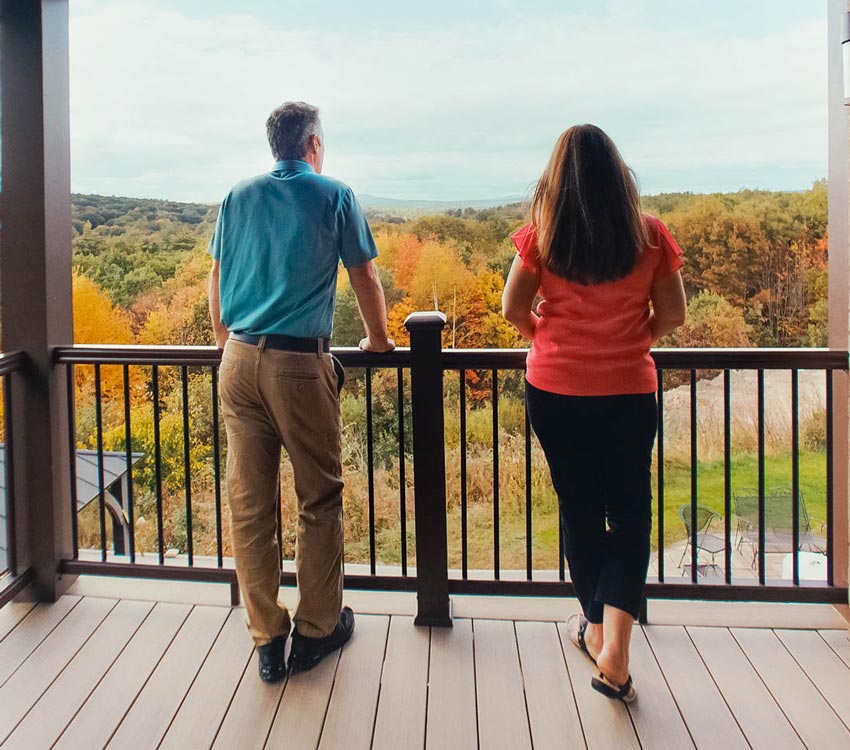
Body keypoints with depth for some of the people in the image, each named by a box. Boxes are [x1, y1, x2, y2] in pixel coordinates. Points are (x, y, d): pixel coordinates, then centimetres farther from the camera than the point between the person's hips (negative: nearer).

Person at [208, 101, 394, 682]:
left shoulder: (239, 197, 12)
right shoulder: (335, 197, 2)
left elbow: (218, 277, 19)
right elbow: (365, 277, 7)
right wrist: (378, 339, 23)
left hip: (239, 359, 4)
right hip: (300, 362, -4)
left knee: (249, 503, 7)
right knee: (320, 498, 9)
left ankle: (267, 639, 16)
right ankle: (316, 629, 18)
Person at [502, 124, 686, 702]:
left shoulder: (543, 234, -6)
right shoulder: (650, 234, -5)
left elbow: (514, 308, -3)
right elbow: (673, 315, 0)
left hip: (555, 389, 1)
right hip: (629, 390, 0)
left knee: (579, 508, 16)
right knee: (629, 511, 10)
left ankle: (596, 628, 32)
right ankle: (615, 652, 0)